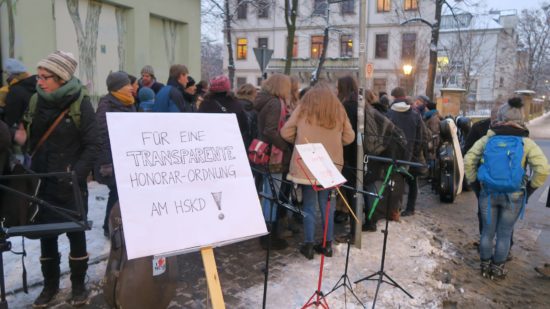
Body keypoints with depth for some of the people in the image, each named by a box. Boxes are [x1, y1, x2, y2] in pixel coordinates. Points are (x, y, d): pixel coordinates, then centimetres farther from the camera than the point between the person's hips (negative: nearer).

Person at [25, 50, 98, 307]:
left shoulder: (80, 104, -11)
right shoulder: (36, 101, 4)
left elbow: (91, 146, -12)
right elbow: (31, 140, 11)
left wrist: (76, 175, -20)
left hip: (70, 185, -4)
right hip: (41, 182, 4)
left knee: (75, 233, 9)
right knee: (46, 234, 12)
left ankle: (78, 285, 25)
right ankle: (50, 284, 30)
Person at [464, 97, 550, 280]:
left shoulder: (488, 139, -3)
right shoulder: (527, 142, -4)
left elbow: (468, 161, -6)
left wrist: (473, 180, 7)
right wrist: (532, 187, 3)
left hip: (488, 193, 1)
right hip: (513, 196, -1)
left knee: (487, 232, 14)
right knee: (504, 234, 13)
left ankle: (485, 267, 27)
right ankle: (497, 270, 23)